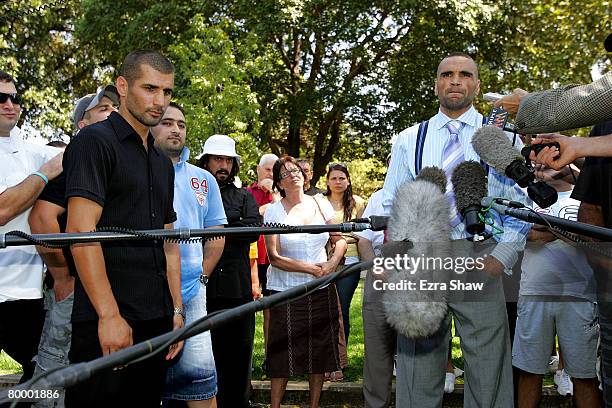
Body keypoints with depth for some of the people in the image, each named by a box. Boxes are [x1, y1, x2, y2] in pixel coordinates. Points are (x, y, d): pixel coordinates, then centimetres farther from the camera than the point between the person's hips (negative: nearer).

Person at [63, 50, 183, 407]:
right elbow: (81, 230, -15)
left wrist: (177, 311, 13)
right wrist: (110, 314, -20)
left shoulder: (164, 164, 18)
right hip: (105, 323, -7)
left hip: (156, 321, 7)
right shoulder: (96, 141, -6)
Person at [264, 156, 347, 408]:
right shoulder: (273, 211, -4)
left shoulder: (321, 205, 5)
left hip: (322, 290, 3)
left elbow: (340, 240, 12)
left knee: (320, 351, 8)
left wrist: (333, 262, -8)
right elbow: (274, 258, -9)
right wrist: (312, 269, -13)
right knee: (284, 354, 0)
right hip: (286, 291, -3)